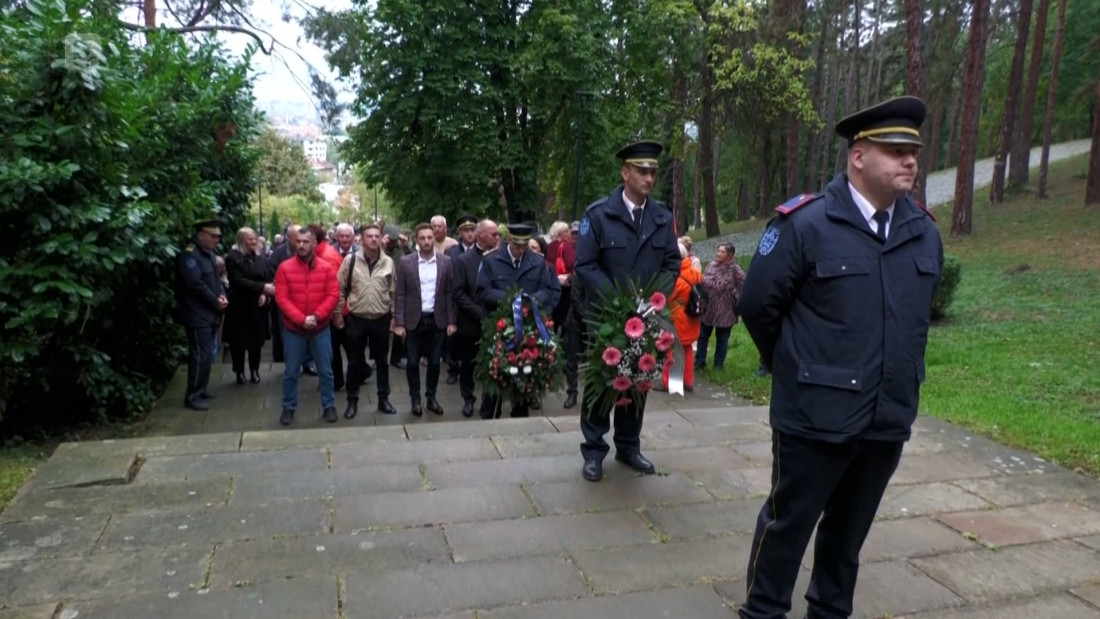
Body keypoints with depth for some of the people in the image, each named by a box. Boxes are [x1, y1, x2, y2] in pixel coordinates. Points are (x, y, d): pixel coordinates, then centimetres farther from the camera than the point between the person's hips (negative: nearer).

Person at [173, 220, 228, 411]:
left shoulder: (208, 254, 15)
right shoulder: (188, 255, -15)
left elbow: (216, 279, 18)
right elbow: (196, 285, -22)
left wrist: (222, 296, -1)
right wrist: (216, 302, -14)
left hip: (210, 313, 9)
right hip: (198, 315, -9)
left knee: (207, 354, 14)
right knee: (201, 355, -9)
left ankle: (200, 389, 24)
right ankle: (192, 396, -2)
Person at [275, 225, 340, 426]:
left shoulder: (326, 268, -3)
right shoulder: (285, 268, -5)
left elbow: (333, 296, -6)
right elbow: (281, 298, -10)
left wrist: (316, 316, -18)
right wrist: (301, 319, -19)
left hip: (321, 328, 1)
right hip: (293, 328, 0)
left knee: (325, 370, 9)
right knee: (291, 371, 9)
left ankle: (329, 406, 22)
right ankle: (288, 407, 23)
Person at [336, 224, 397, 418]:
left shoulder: (388, 262, -1)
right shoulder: (350, 260, -6)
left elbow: (393, 291, 6)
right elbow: (340, 288, 1)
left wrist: (394, 315, 5)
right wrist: (337, 312, 1)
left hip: (381, 320, 1)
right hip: (356, 319, -1)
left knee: (382, 361, 12)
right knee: (354, 362, 9)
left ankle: (383, 399, 24)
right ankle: (352, 401, 21)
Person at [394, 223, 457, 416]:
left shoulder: (445, 262, 0)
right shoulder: (406, 262, -5)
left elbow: (450, 293, 3)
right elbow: (400, 295, -3)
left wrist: (451, 321, -1)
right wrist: (399, 323, -7)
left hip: (437, 320, 1)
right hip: (414, 320, -1)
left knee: (434, 362, 10)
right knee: (412, 362, 6)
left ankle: (431, 397, 25)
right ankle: (415, 399, 21)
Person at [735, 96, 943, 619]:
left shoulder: (924, 232, 4)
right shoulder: (804, 224, -14)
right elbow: (758, 305, -7)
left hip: (890, 415, 5)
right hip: (817, 413, -5)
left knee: (849, 528, 20)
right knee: (787, 522, 9)